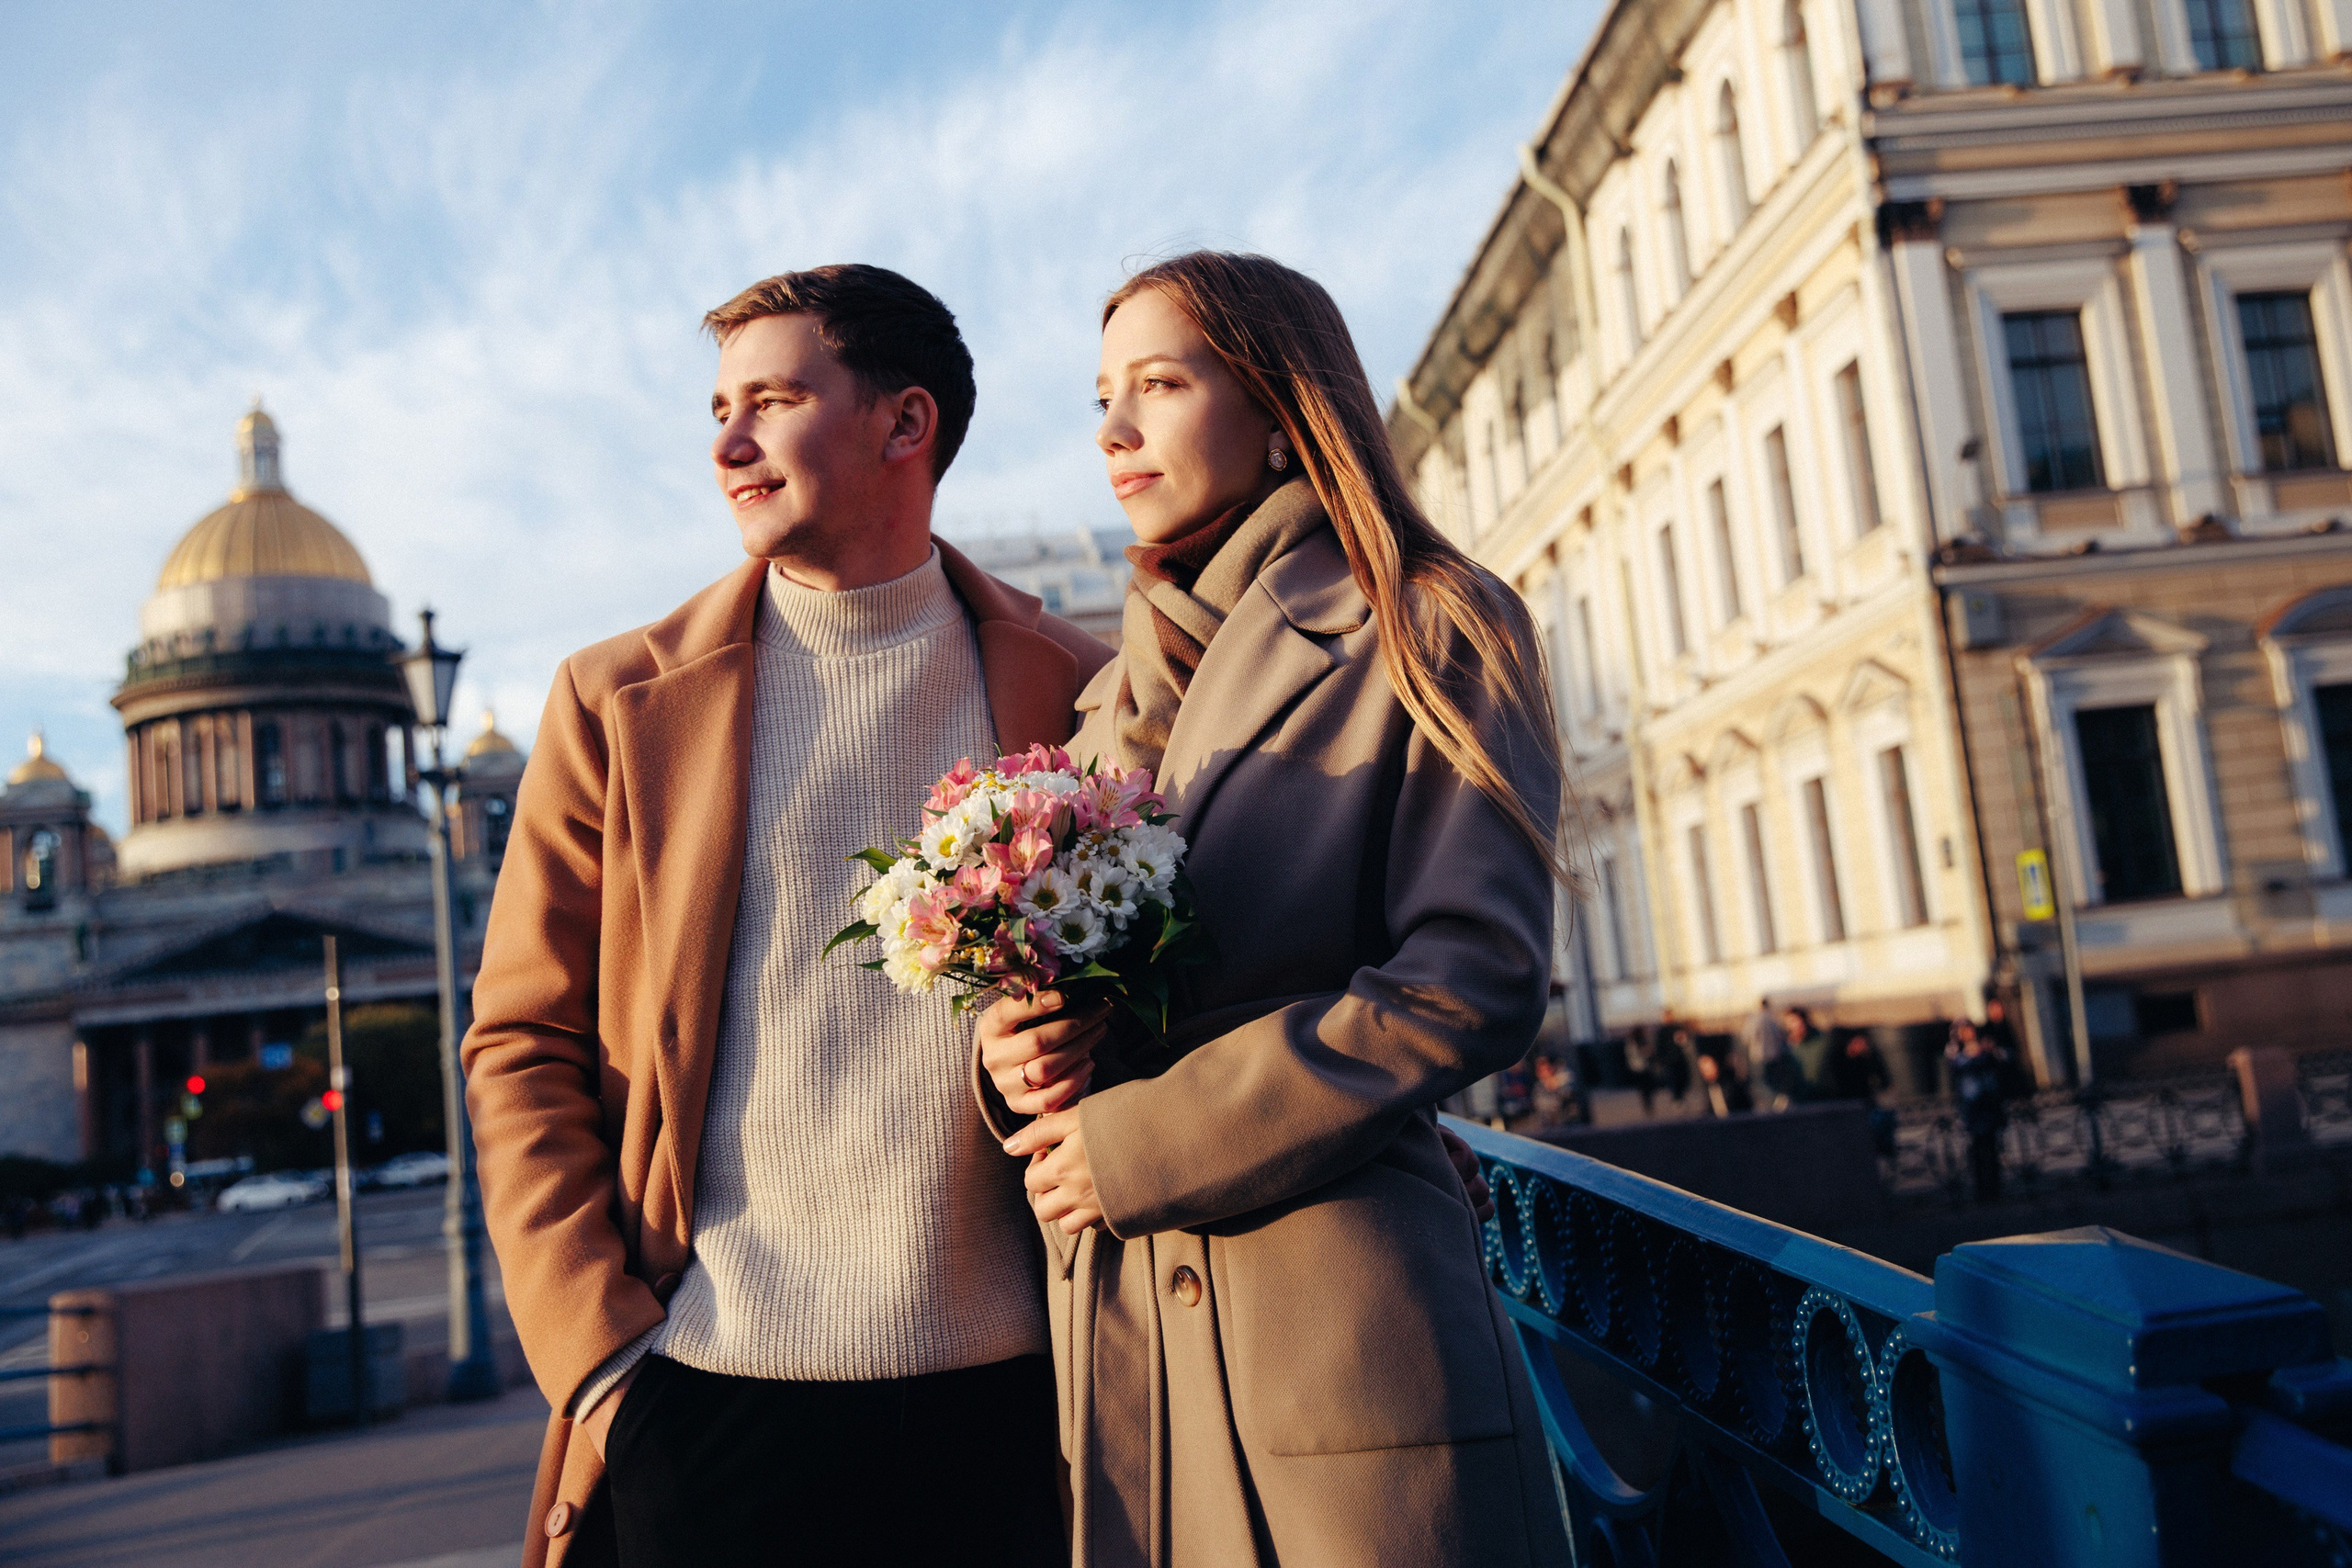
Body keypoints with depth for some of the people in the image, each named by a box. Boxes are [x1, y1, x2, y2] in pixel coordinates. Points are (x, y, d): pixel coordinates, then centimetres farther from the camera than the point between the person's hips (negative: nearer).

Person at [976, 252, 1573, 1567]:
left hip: (1343, 1323, -5)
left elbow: (1477, 978, -13)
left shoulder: (1430, 632, -1)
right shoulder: (1121, 694, 18)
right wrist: (1019, 1051, -5)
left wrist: (1146, 1143, -14)